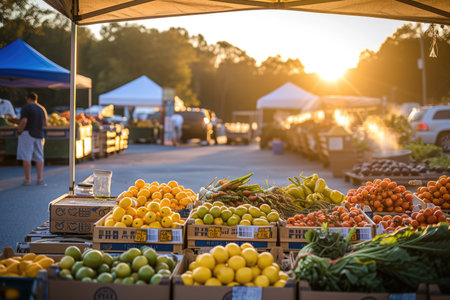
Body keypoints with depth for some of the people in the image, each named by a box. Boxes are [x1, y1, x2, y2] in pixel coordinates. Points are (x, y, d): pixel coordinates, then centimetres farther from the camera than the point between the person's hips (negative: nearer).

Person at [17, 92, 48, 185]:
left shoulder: (26, 107, -9)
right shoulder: (42, 108, 11)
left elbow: (24, 121, -19)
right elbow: (45, 123, 14)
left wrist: (19, 131, -6)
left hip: (27, 133, -6)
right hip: (39, 135, 6)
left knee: (26, 157, -4)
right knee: (39, 157, 8)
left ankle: (28, 180, -7)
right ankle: (40, 179, 3)